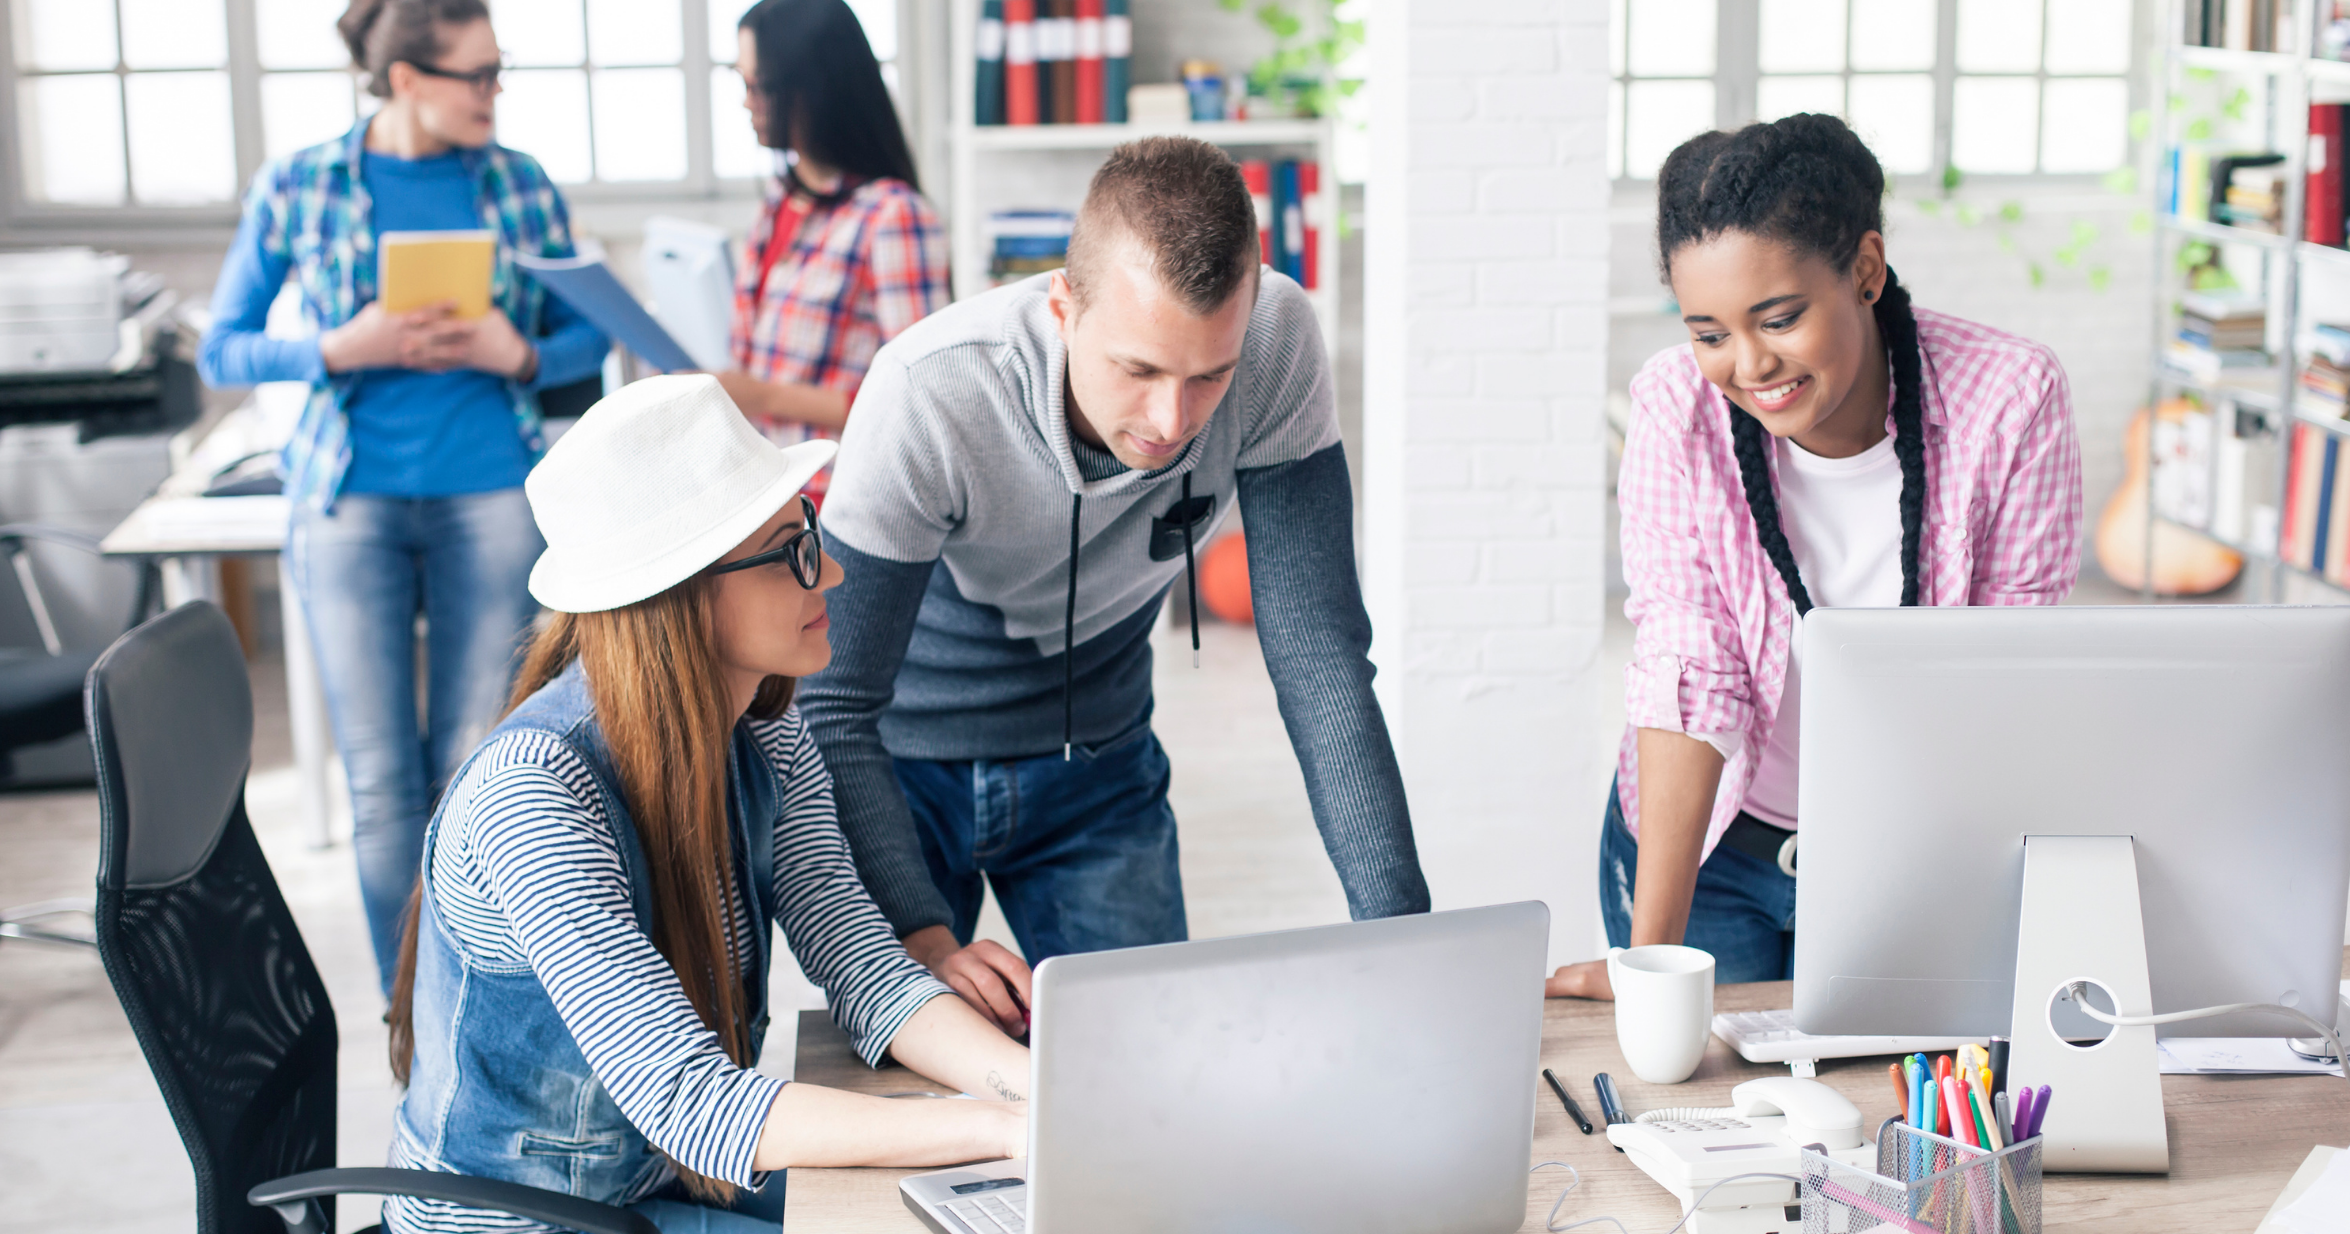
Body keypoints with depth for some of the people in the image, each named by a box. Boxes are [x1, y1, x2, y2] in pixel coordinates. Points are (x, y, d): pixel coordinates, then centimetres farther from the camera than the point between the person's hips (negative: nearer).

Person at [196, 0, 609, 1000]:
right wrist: (342, 349, -14)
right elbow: (223, 352, 3)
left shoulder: (521, 186, 3)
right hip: (352, 501, -1)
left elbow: (588, 333, 10)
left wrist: (520, 355, -11)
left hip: (490, 496, 1)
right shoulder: (296, 190, -1)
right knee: (382, 778, 1)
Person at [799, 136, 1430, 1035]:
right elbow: (833, 709, -29)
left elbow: (1318, 653, -23)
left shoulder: (1279, 347, -26)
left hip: (1098, 766, 3)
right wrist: (924, 939, -42)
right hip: (904, 763, -2)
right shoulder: (931, 394, -34)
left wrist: (1398, 927, -32)